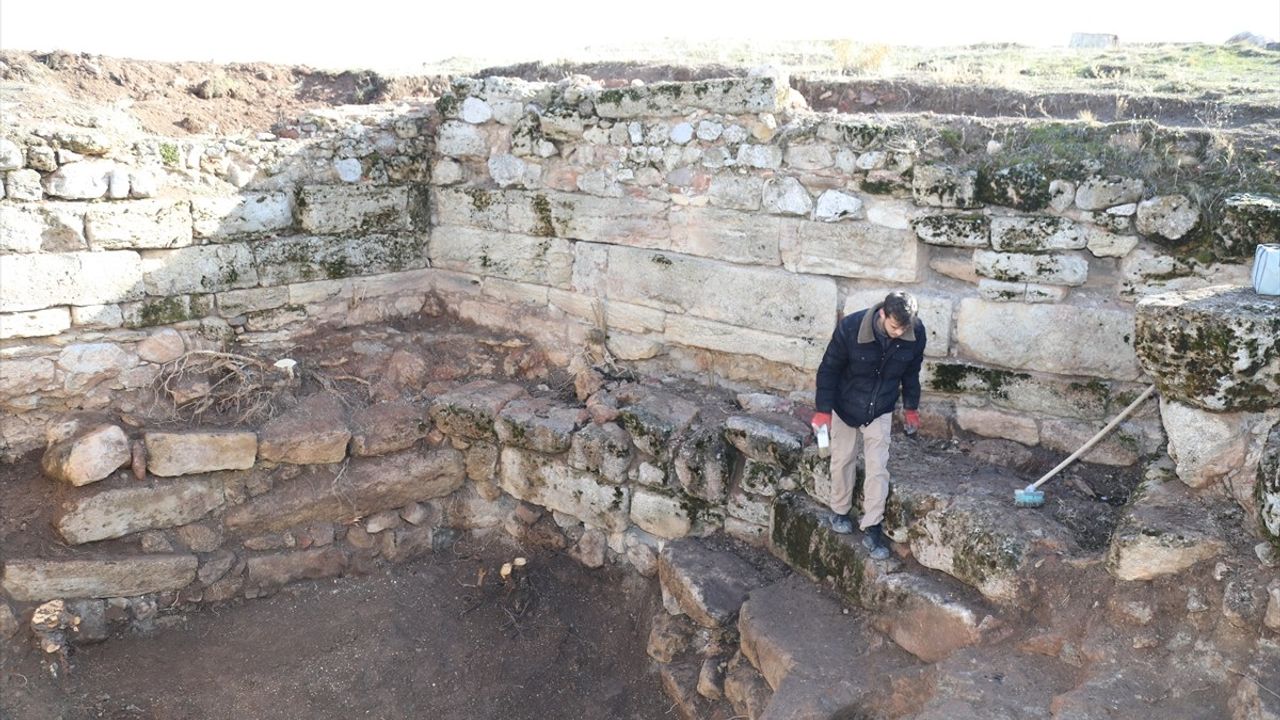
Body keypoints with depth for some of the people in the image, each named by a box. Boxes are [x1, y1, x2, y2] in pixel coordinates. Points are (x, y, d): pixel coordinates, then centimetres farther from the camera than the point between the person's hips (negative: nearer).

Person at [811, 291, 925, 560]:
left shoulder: (916, 333, -20)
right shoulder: (850, 328, -30)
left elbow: (911, 371, 0)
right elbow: (829, 369, -17)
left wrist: (911, 407, 9)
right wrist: (823, 410, -14)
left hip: (880, 411, 2)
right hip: (845, 407, -1)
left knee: (878, 467, -1)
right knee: (842, 461, 12)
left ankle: (871, 527, 9)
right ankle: (840, 511, 34)